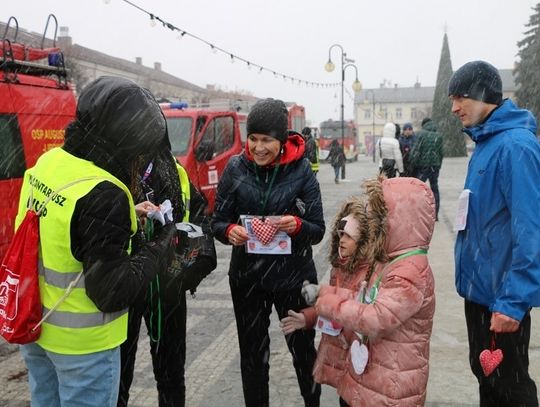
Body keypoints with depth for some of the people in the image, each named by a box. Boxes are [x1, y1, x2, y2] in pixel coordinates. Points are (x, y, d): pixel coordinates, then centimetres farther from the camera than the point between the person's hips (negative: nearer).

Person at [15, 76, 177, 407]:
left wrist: (128, 218, 1)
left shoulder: (49, 161, -5)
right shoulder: (103, 195, -29)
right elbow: (111, 293, -26)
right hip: (80, 339, -7)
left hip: (33, 321, 8)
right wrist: (162, 249, -15)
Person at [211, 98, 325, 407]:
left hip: (294, 276, -1)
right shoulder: (236, 168, -6)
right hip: (247, 277, 1)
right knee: (252, 353, 13)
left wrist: (296, 225, -28)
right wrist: (230, 231, -23)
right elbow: (218, 222, -1)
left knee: (303, 348, 17)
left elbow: (318, 231, -7)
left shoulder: (301, 170, -10)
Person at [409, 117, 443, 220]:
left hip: (423, 166, -4)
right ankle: (435, 214, 14)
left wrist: (413, 164, -6)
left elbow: (416, 150, -12)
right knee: (435, 189, 11)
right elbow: (441, 153, 9)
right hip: (435, 166, 4)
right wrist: (438, 165, 17)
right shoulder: (439, 136, 6)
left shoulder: (421, 134, -7)